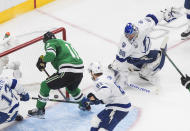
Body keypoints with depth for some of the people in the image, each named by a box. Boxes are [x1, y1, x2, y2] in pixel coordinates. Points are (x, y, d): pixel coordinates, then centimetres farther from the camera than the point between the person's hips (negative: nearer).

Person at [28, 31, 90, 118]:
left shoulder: (50, 43, 5)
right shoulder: (64, 43, 30)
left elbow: (51, 55, -15)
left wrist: (42, 60, 2)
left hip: (68, 71, -8)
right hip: (80, 71, 8)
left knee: (45, 85, 6)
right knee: (71, 88, 38)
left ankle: (40, 110, 8)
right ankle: (84, 105, 51)